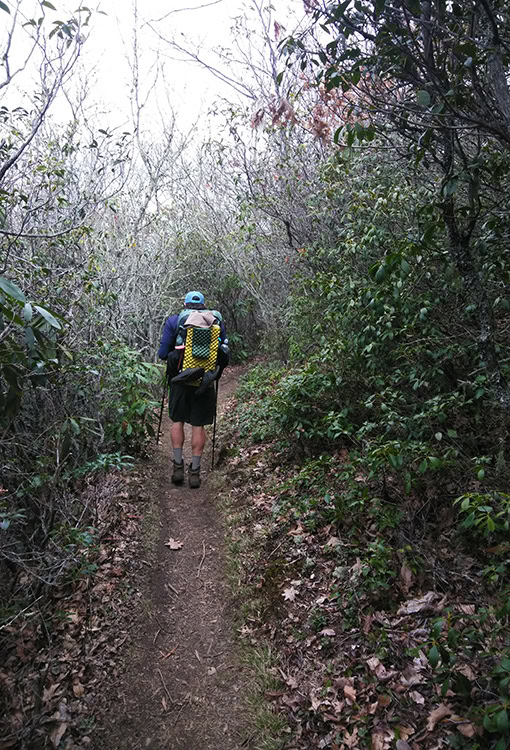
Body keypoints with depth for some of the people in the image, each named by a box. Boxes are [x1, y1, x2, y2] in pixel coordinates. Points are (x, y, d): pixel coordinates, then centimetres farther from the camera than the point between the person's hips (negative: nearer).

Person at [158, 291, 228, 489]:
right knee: (199, 425, 6)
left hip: (180, 379, 0)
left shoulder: (173, 321, 1)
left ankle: (178, 466, 14)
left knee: (178, 421, 16)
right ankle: (195, 472, 9)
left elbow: (163, 353, -3)